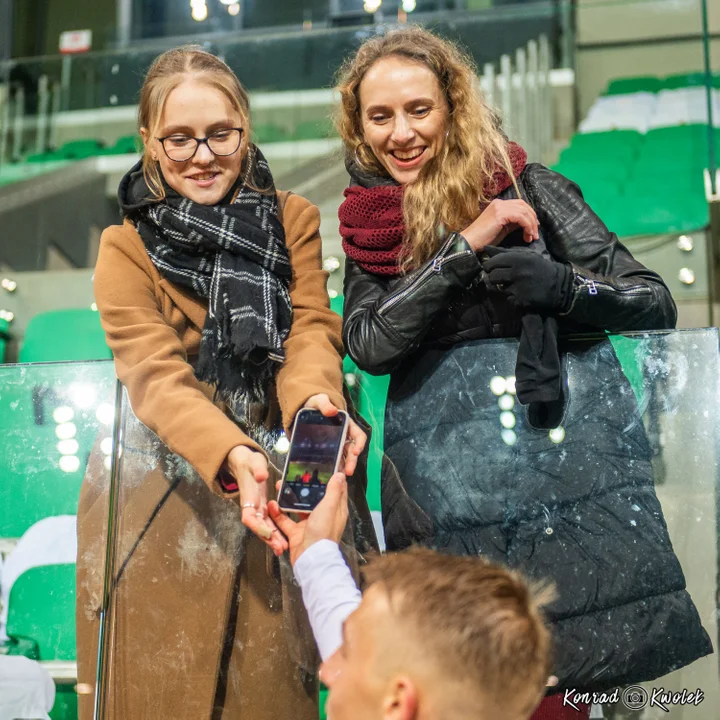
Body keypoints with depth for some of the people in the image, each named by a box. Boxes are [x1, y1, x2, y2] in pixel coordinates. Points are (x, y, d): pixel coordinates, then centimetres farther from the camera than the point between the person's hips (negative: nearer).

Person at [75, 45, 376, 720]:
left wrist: (315, 401, -35)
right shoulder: (127, 248, -5)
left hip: (274, 470, 2)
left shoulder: (292, 219, 1)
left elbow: (311, 328, -11)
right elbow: (157, 377, -19)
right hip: (166, 486, -1)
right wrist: (232, 456, -39)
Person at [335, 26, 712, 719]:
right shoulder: (367, 225, 10)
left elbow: (656, 304, 2)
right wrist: (465, 247, -14)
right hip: (446, 488, 2)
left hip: (571, 453, -2)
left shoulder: (526, 187, 2)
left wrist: (564, 286, -18)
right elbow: (366, 344, -7)